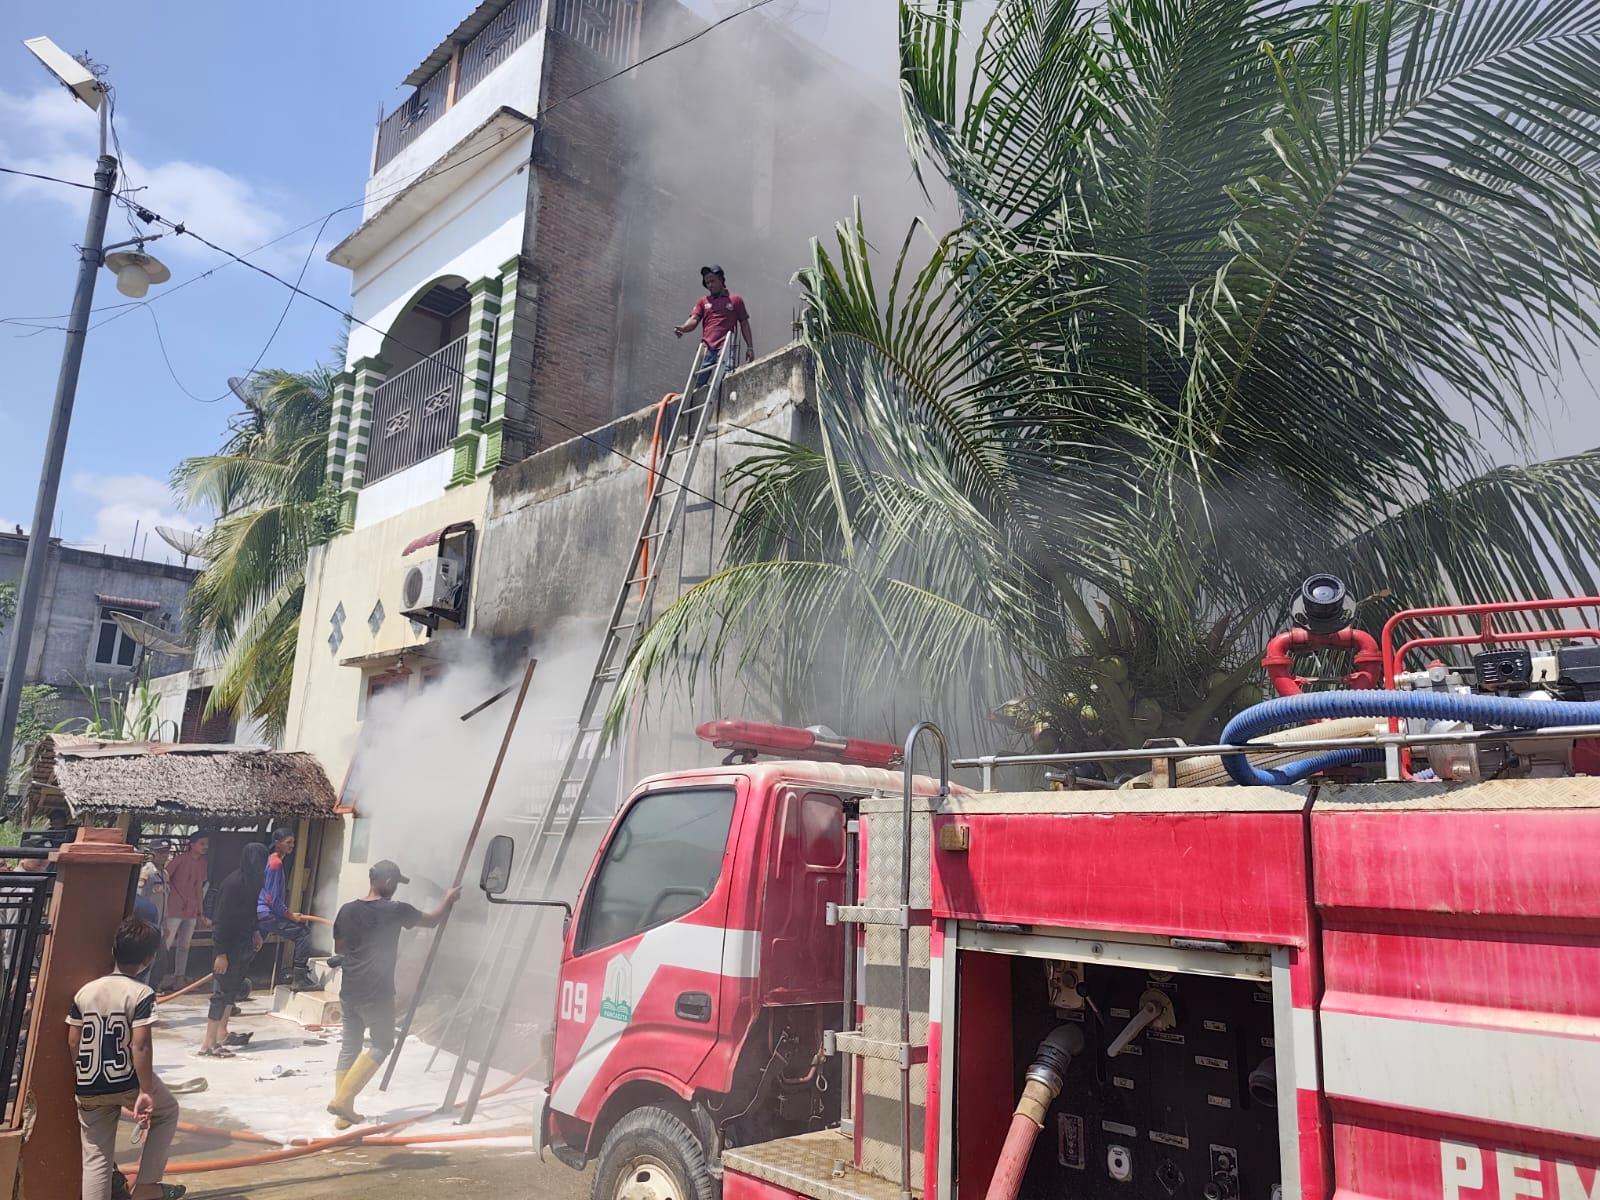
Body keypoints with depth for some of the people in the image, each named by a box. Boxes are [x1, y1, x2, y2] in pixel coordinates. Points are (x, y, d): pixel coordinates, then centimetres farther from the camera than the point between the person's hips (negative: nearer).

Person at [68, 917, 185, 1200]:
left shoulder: (85, 991, 1)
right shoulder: (142, 994, -14)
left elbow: (73, 1043, 5)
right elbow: (140, 1046, -20)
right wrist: (145, 1091, -15)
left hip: (89, 1091, 4)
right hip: (128, 1082, -4)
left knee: (95, 1158, 13)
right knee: (167, 1111, 24)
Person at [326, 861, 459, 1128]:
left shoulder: (347, 911, 3)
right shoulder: (395, 910, -11)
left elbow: (339, 949, 15)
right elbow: (431, 920, 4)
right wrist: (448, 899, 21)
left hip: (349, 991, 6)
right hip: (377, 994, -6)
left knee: (349, 1047, 13)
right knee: (382, 1045, 8)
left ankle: (344, 1112, 14)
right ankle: (342, 1099, -1)